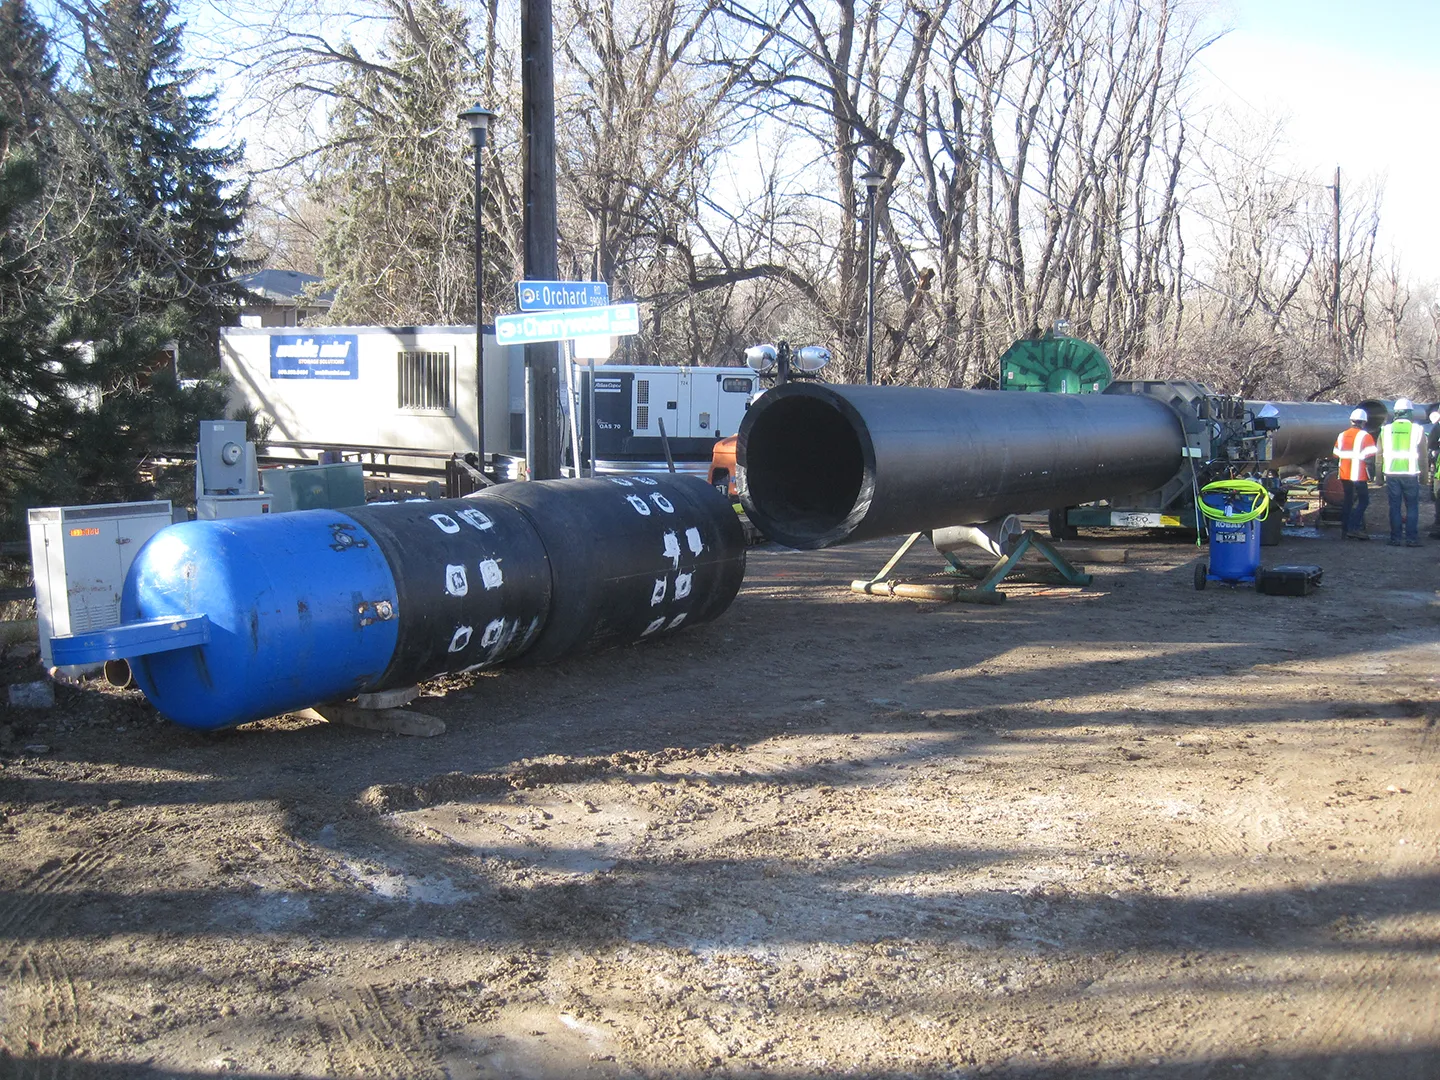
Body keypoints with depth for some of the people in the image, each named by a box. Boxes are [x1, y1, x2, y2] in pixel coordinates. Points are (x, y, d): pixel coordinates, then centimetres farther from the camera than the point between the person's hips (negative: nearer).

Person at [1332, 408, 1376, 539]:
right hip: (1359, 475, -6)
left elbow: (1336, 454, 13)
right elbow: (1370, 457, -16)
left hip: (1344, 474, 6)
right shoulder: (1365, 436, -9)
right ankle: (1353, 527, -11)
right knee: (1363, 500, 0)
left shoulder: (1342, 435, 9)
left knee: (1348, 500, 14)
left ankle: (1344, 529, 14)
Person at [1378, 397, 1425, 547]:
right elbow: (1423, 454, 1)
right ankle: (1411, 539, 2)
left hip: (1391, 473, 2)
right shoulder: (1417, 429, -4)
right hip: (1410, 473, -2)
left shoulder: (1386, 429, 3)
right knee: (1412, 507, 5)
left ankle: (1395, 539, 6)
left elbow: (1379, 454, 6)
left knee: (1394, 507, 7)